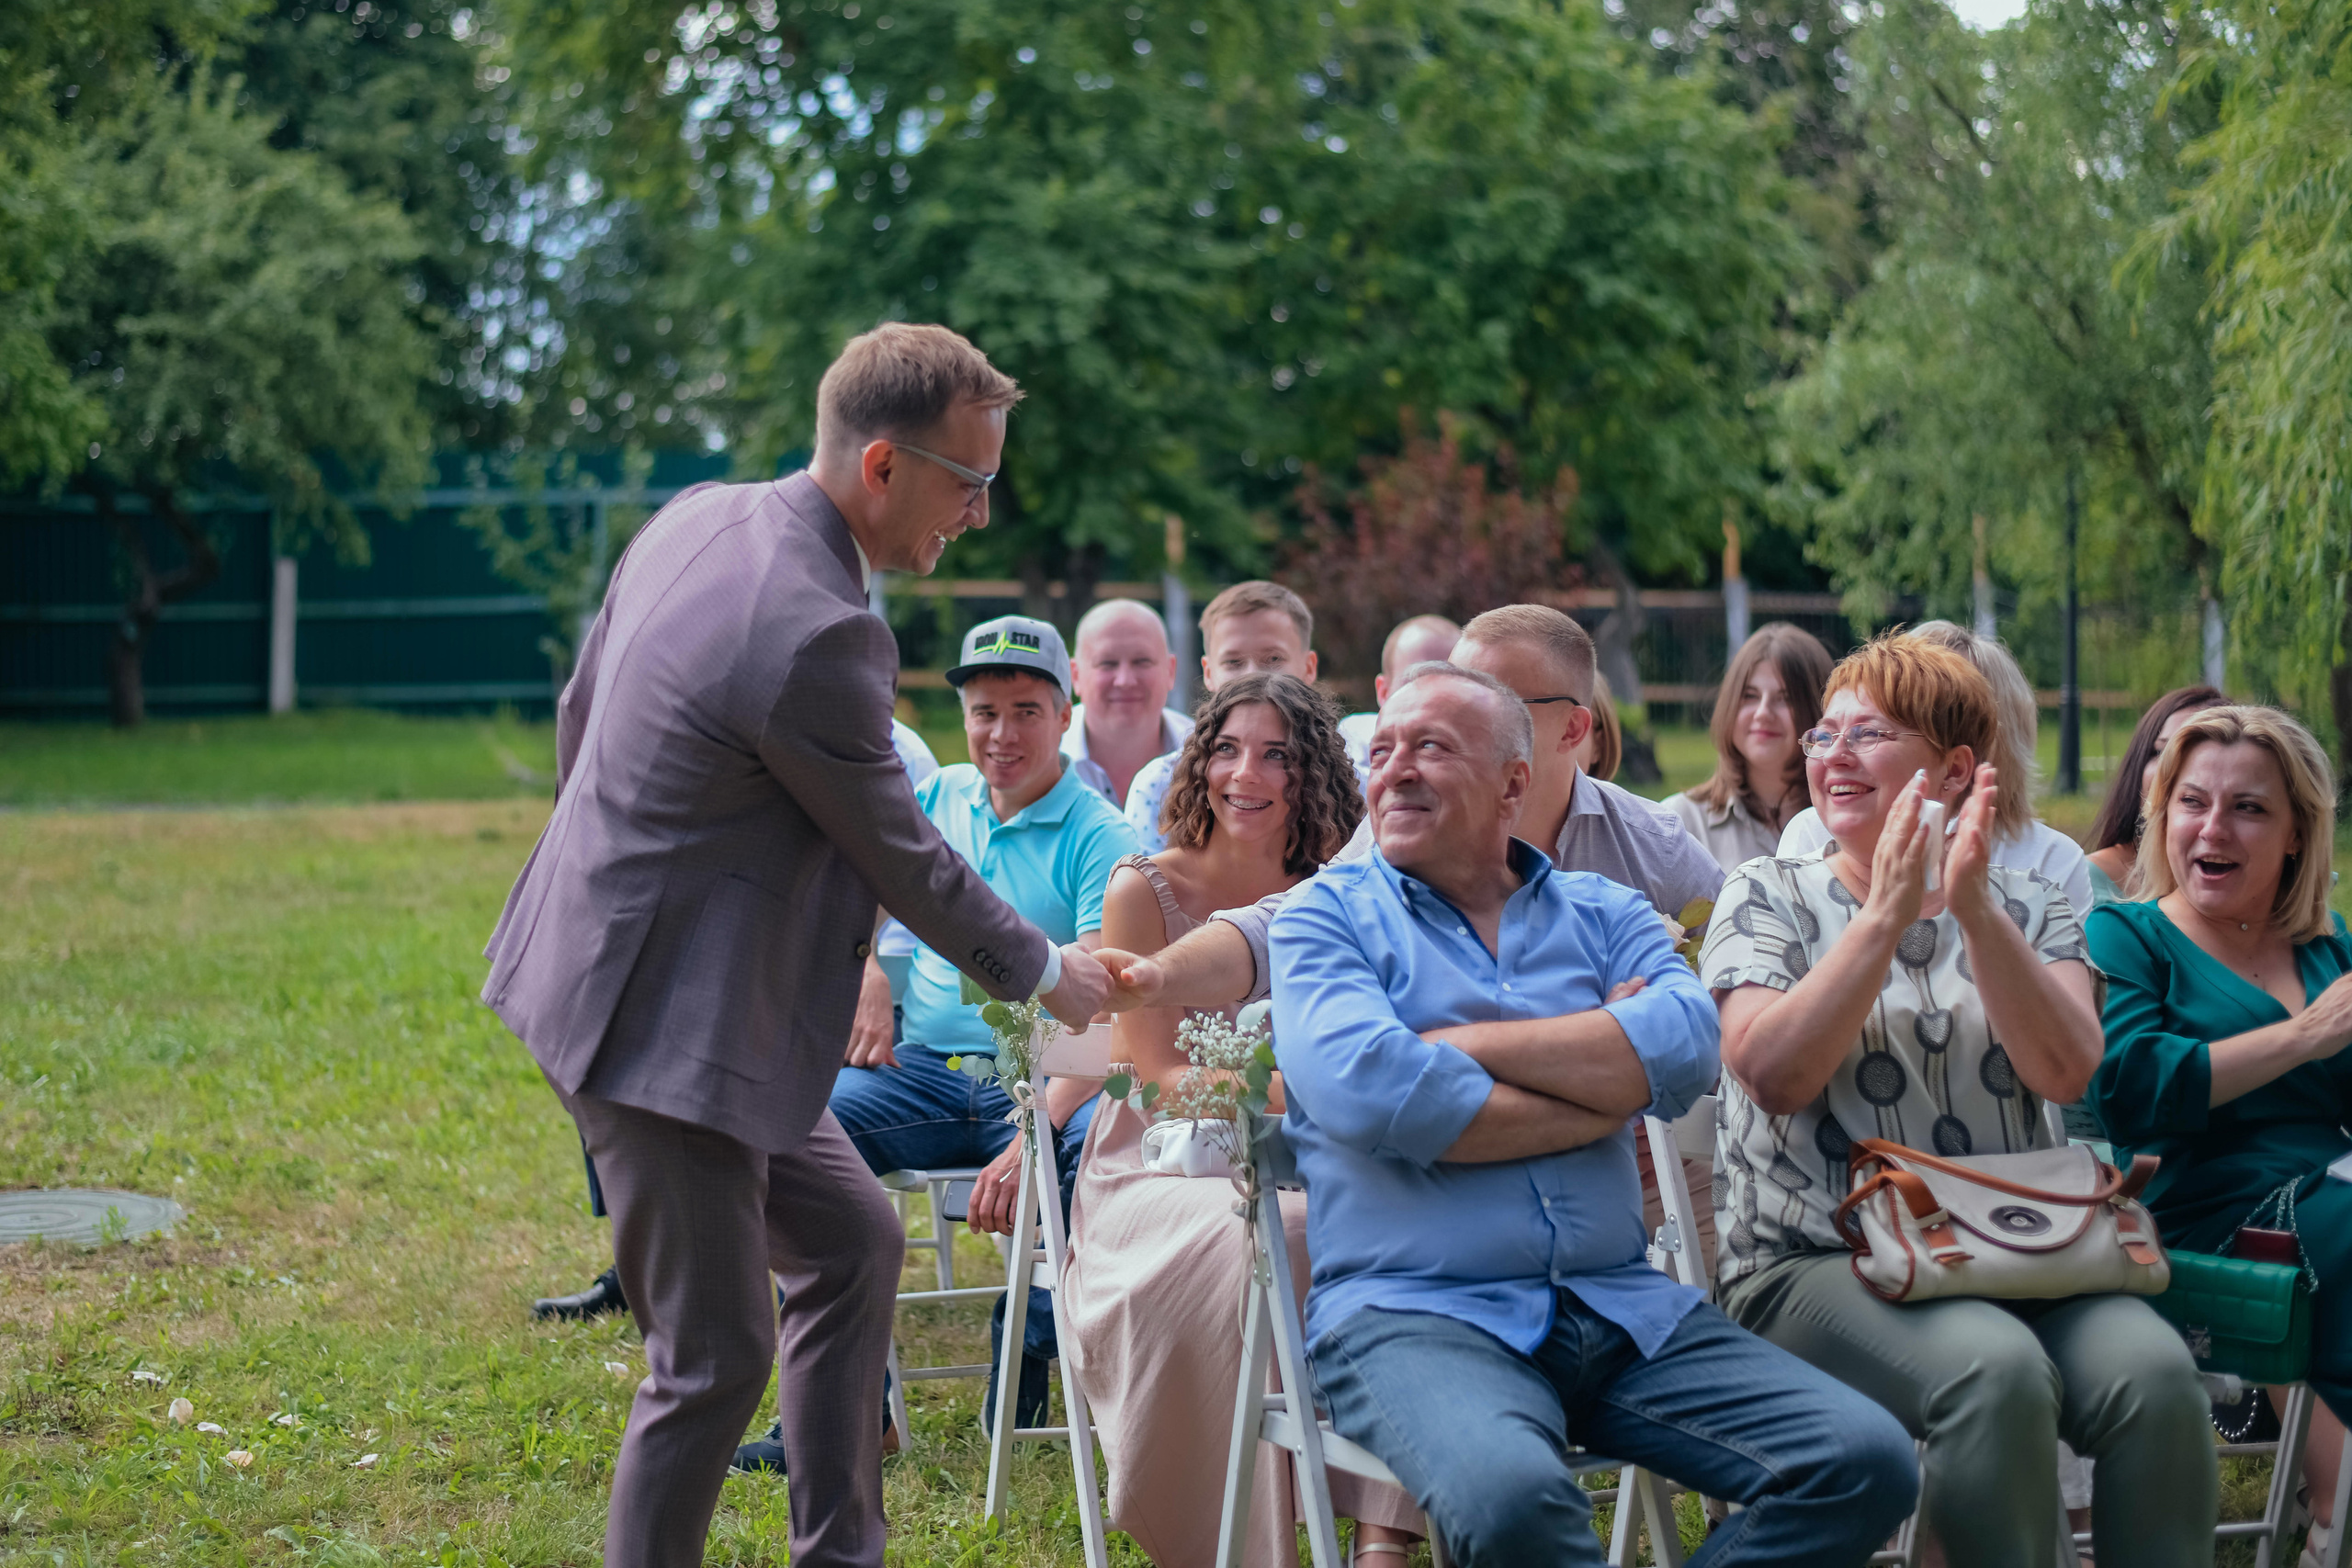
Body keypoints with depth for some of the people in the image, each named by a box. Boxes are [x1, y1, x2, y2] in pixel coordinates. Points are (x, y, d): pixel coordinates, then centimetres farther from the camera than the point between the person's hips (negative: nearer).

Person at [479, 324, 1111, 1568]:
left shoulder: (696, 520, 2)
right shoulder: (813, 635, -27)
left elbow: (579, 711, 14)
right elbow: (900, 859, -14)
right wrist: (1045, 973, 2)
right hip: (662, 1021, -11)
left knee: (851, 1242, 19)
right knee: (715, 1359, -2)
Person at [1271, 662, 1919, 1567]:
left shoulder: (1602, 912, 18)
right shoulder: (1328, 915, 8)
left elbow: (1685, 1047, -4)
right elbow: (1367, 1092, -12)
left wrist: (1462, 1046, -6)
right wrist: (1608, 1087, -3)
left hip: (1620, 1310, 4)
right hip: (1414, 1313, -4)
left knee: (1866, 1464, -14)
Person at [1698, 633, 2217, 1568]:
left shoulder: (2026, 909, 15)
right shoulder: (1770, 899, 8)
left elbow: (2065, 1073, -4)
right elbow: (1773, 1075, -10)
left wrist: (1974, 912, -14)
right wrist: (1888, 914, -14)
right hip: (1814, 1263, -3)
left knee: (2154, 1370, -28)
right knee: (1997, 1371, -33)